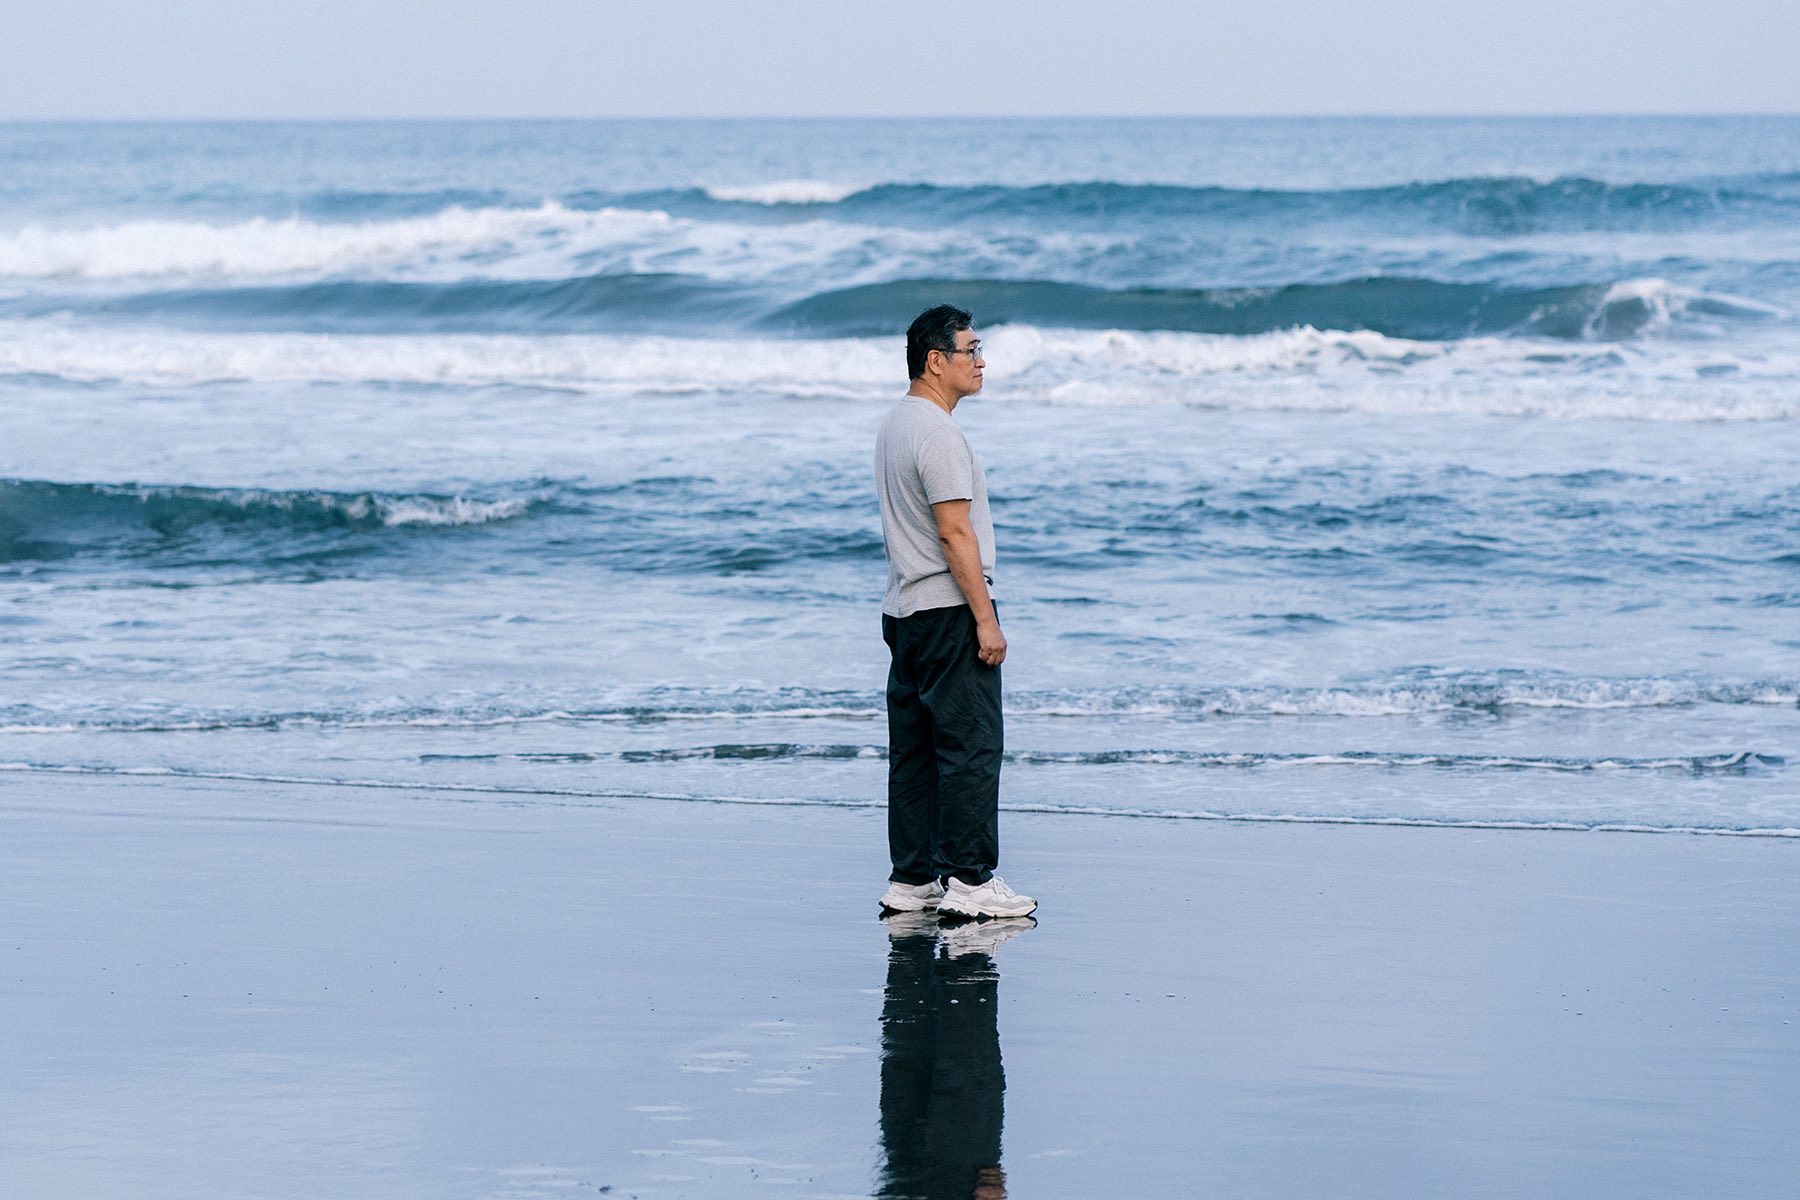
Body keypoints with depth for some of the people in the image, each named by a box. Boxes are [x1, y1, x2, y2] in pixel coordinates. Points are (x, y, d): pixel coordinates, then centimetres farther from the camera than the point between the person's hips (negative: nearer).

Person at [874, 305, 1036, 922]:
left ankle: (912, 880, 14)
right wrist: (985, 618, -19)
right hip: (949, 613, -10)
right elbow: (954, 531, -21)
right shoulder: (937, 432, -16)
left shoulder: (896, 423, 16)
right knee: (971, 745, -7)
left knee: (914, 750, 11)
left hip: (904, 611, 10)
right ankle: (970, 881, -7)